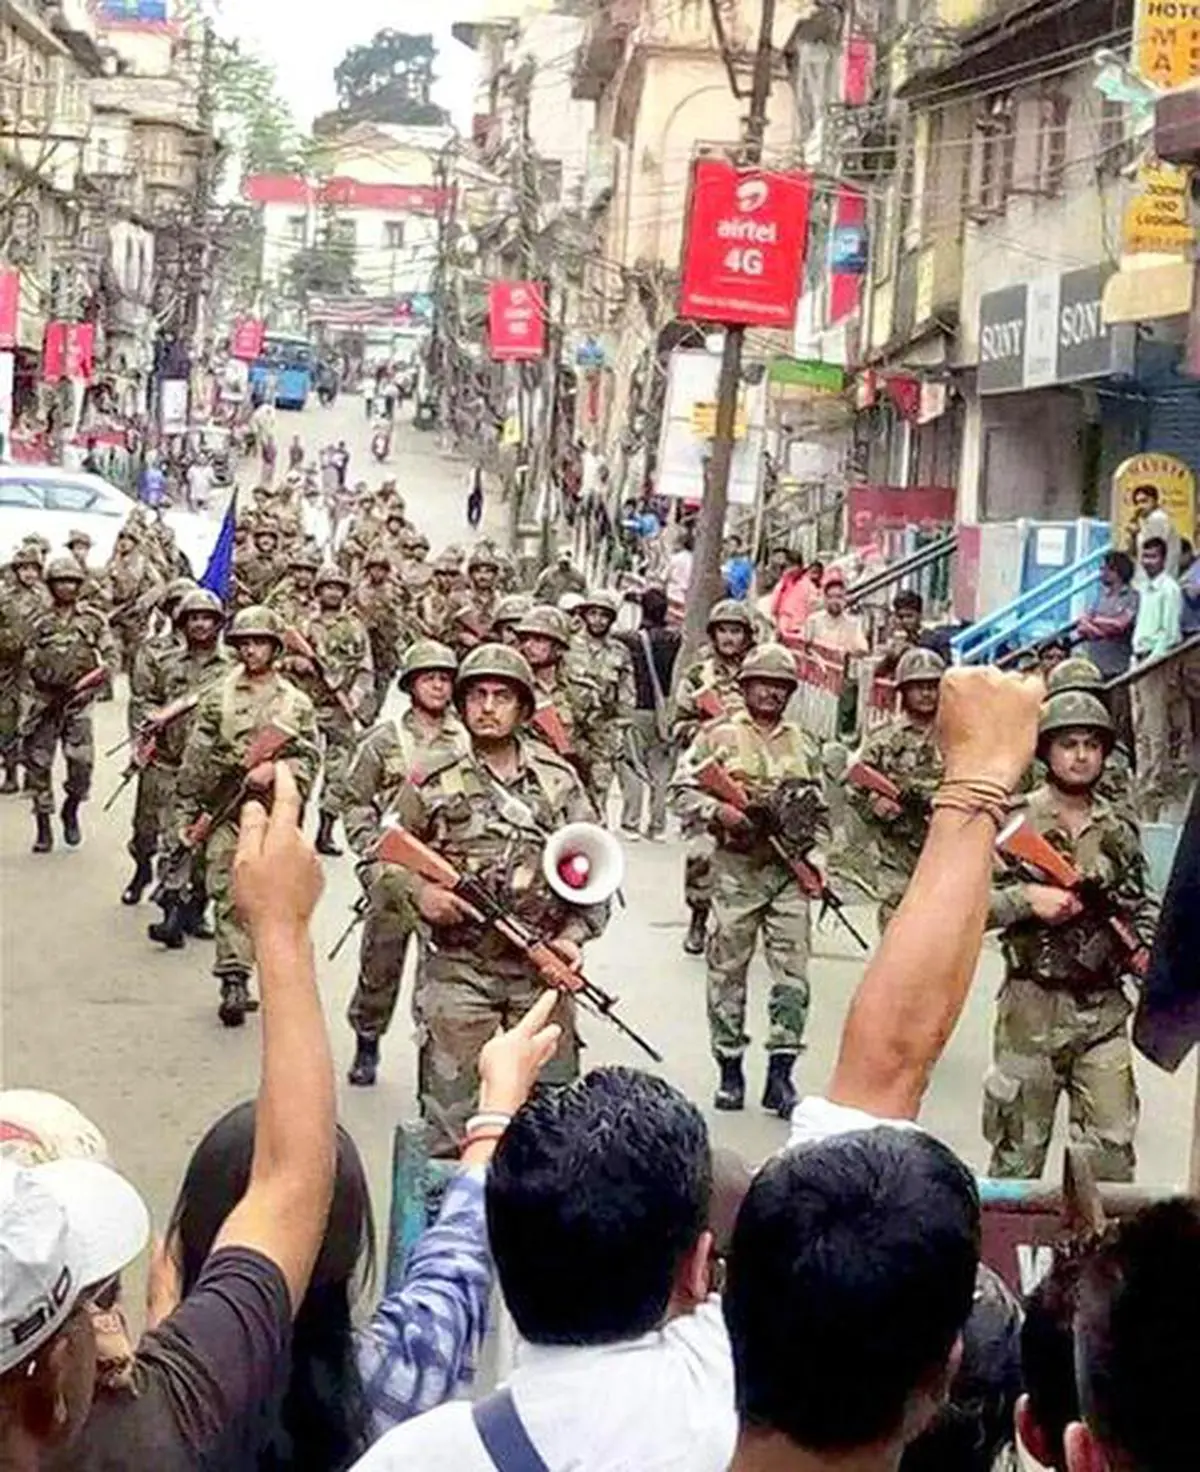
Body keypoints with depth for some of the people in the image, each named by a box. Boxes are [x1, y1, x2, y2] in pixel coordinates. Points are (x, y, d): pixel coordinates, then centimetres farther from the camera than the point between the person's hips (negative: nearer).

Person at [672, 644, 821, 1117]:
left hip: (791, 870, 3)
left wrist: (815, 850, 5)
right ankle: (730, 1070, 14)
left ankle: (781, 1074, 3)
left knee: (793, 973, -3)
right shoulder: (718, 736, 2)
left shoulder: (802, 745, 15)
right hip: (736, 869, -3)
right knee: (727, 971, 3)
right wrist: (719, 811, -18)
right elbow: (683, 790, -2)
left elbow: (818, 810, 21)